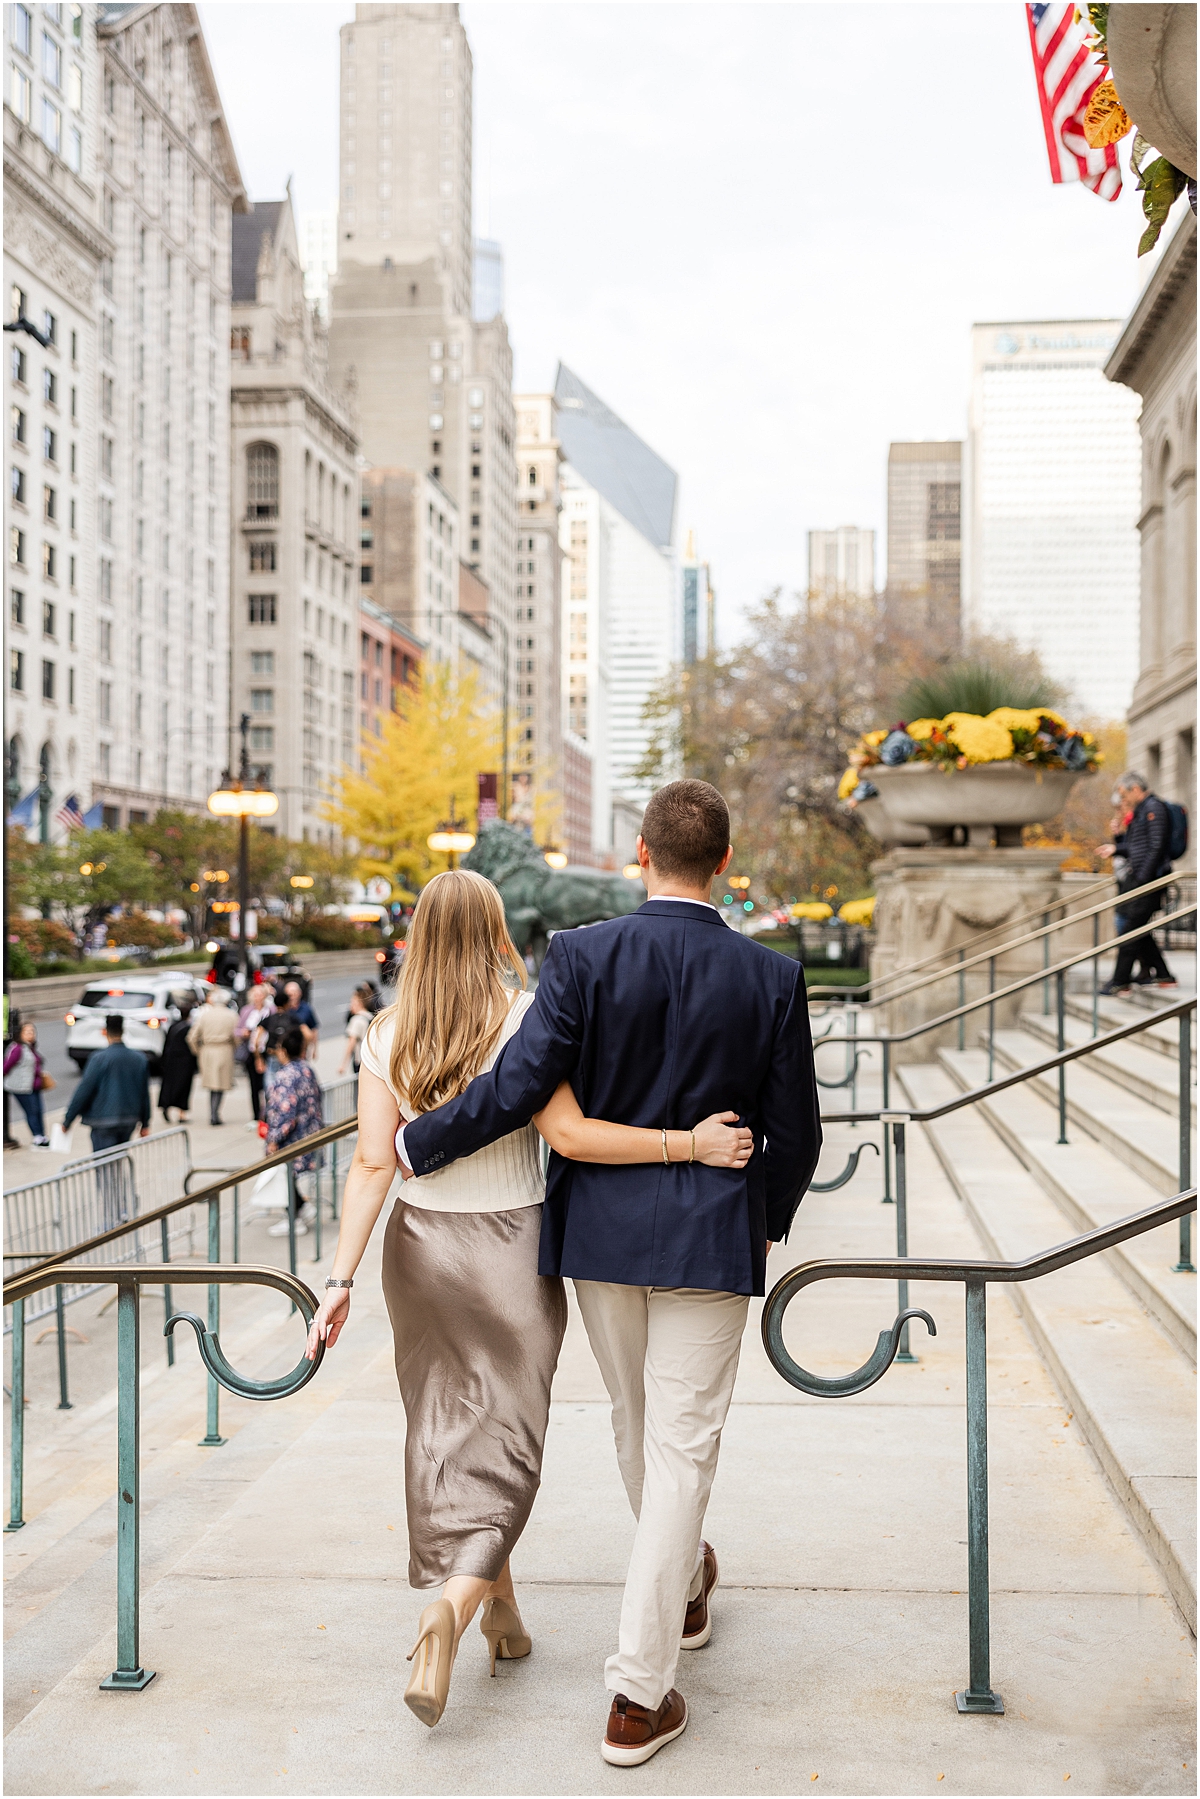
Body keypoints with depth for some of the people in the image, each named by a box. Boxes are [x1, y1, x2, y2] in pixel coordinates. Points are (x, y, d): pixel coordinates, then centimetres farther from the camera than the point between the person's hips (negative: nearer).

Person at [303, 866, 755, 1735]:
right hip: (511, 1245, -3)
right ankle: (453, 1606, -15)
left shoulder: (389, 1036, -3)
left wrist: (340, 1280, -6)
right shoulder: (525, 1019, -14)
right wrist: (688, 1143, -20)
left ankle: (500, 1608, 29)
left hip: (422, 1243, 4)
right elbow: (570, 1133, -23)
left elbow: (373, 1164, -7)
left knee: (446, 1426, 17)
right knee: (503, 1435, 6)